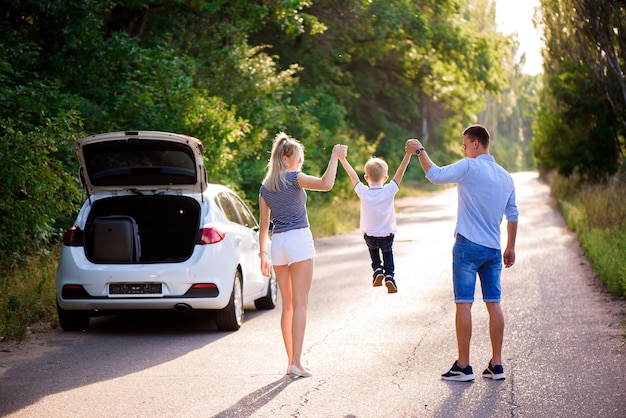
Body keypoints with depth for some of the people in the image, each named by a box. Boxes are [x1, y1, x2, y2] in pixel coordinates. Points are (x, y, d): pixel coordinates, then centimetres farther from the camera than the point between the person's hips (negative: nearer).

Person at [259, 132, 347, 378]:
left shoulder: (265, 187, 12)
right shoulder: (293, 178, -6)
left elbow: (264, 224, 14)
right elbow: (326, 184, -20)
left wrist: (263, 253, 18)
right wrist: (335, 157, -9)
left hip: (277, 242, 6)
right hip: (298, 238, -6)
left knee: (287, 306, 12)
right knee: (300, 304, -6)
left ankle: (291, 361, 13)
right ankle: (296, 362, -11)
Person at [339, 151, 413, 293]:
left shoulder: (363, 192, -14)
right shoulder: (389, 191, -16)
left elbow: (352, 175, -4)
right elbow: (400, 172, -14)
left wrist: (342, 158, 6)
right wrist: (408, 153, -14)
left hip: (370, 236, 1)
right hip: (387, 236, -1)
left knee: (372, 246, 35)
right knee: (388, 252, 29)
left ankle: (377, 269, 15)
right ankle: (389, 276, 6)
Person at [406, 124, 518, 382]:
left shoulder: (469, 167, -9)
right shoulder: (506, 177, 12)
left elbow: (436, 175, -14)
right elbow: (512, 215, 17)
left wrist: (420, 151, 0)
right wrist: (510, 247, 24)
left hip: (468, 246, -6)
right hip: (493, 249, 6)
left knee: (464, 304, -3)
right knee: (494, 304, 8)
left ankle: (463, 366, -2)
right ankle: (496, 365, 9)